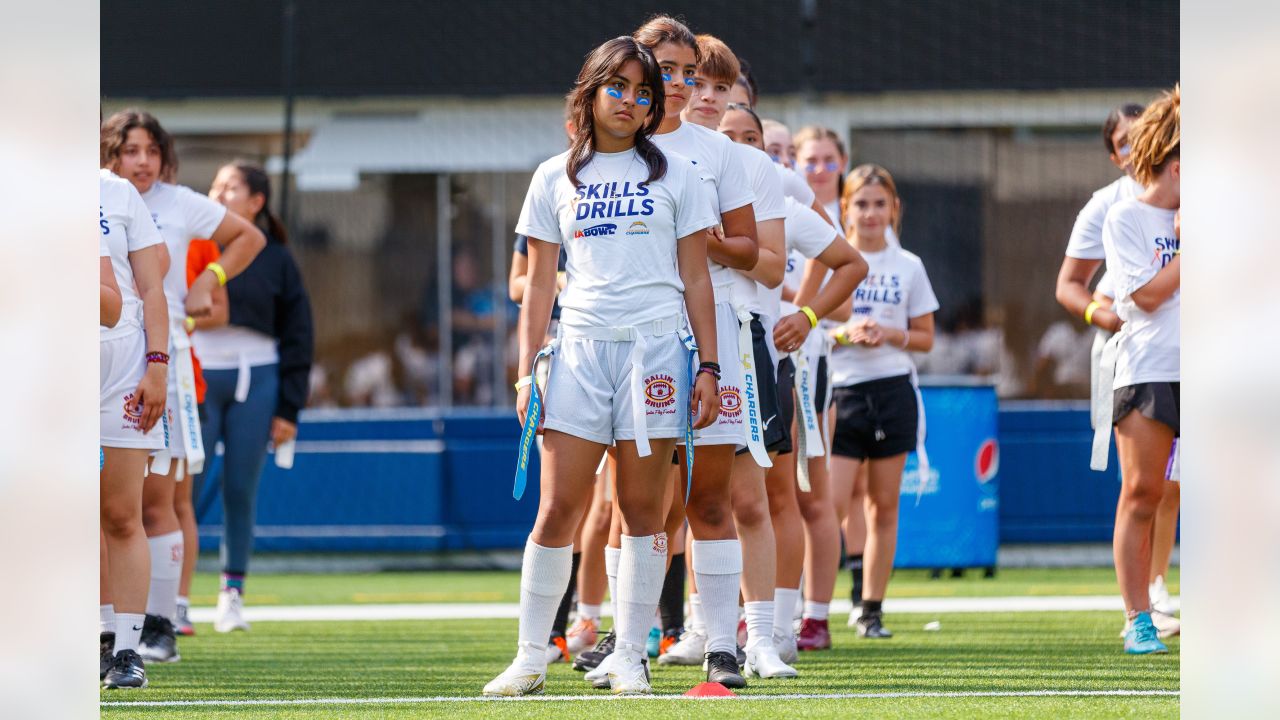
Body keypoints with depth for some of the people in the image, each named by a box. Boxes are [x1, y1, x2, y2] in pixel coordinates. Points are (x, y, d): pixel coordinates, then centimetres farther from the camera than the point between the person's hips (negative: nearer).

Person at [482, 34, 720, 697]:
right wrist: (526, 370, 4)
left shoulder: (675, 174, 9)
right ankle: (531, 659, 0)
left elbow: (696, 280, 8)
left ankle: (630, 656, 4)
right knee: (559, 508, -5)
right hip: (579, 348, 1)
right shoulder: (554, 178, 12)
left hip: (656, 347, -1)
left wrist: (708, 369, 1)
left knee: (642, 510, -1)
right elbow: (539, 283, 12)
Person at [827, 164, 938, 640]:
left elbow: (925, 337, 11)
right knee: (833, 505, -11)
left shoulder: (908, 267, 8)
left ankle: (872, 611, 10)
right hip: (841, 390, -2)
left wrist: (889, 334, -8)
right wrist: (843, 334, -14)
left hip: (893, 391, 2)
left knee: (883, 507, 3)